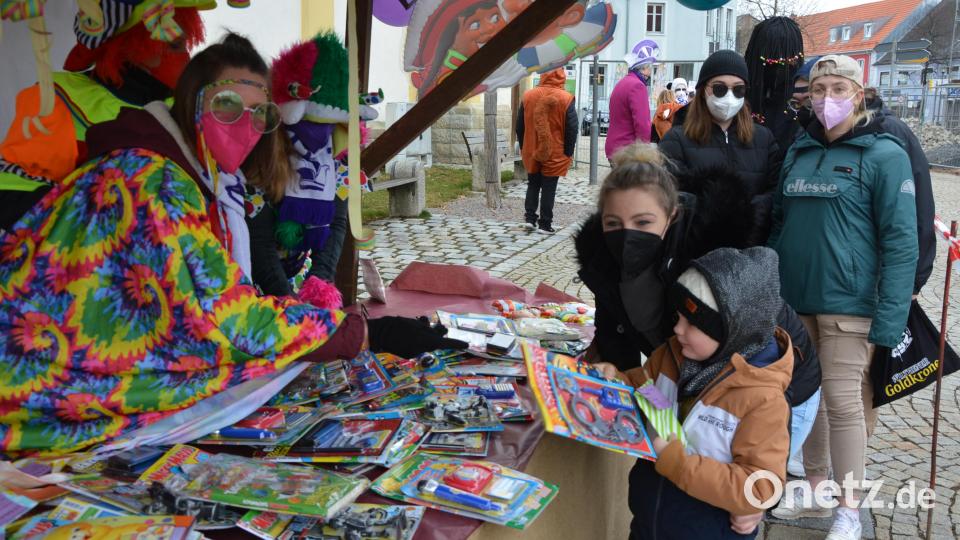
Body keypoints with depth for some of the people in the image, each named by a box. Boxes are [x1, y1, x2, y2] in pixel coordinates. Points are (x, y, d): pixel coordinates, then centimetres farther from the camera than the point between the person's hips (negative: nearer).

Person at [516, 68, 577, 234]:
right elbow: (572, 128, -10)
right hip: (555, 154, -3)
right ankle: (545, 223, 5)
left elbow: (520, 126, 5)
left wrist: (523, 148, 14)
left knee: (533, 184, 18)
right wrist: (568, 152, -2)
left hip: (531, 152, 3)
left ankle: (530, 217, 11)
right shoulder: (566, 99, -9)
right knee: (549, 188, 3)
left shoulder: (528, 96, 0)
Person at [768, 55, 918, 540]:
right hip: (794, 299, 5)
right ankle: (814, 489, 30)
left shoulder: (884, 155, -7)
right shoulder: (799, 151, 10)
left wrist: (888, 319, -17)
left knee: (842, 402, -1)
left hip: (848, 303, -5)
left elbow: (901, 242, -10)